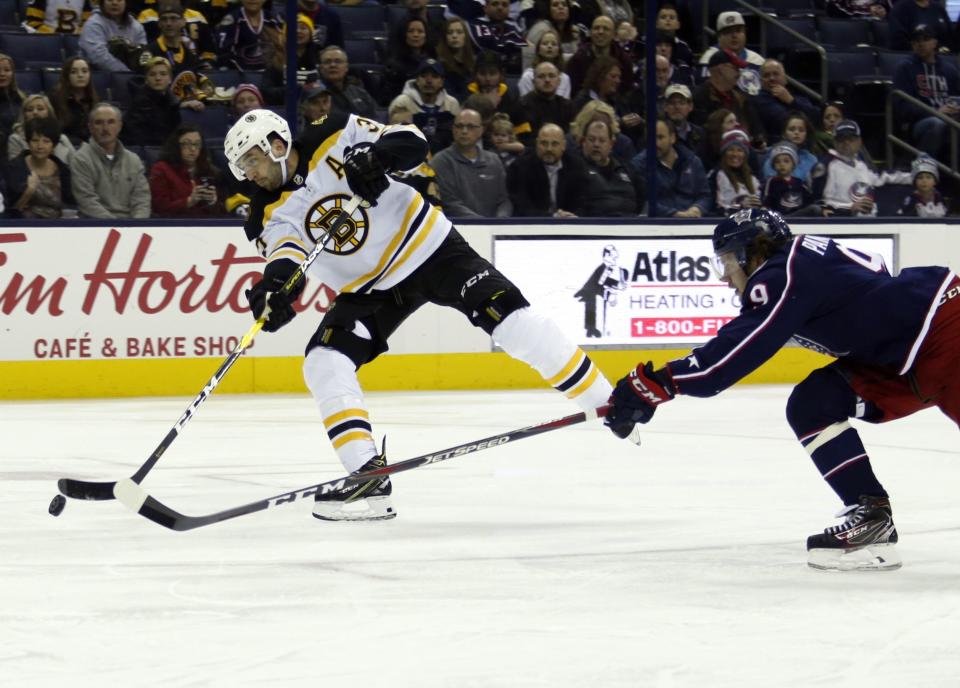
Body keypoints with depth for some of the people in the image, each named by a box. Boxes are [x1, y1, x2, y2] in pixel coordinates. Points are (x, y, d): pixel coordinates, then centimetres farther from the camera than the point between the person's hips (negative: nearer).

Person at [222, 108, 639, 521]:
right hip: (370, 289, 4)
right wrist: (275, 285, -48)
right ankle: (368, 474, -15)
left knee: (509, 318, -16)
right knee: (324, 364, -16)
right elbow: (284, 252, -26)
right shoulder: (271, 214, -8)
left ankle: (605, 404, -5)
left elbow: (413, 144, -14)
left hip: (426, 245, -4)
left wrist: (379, 155, -34)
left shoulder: (334, 140, -14)